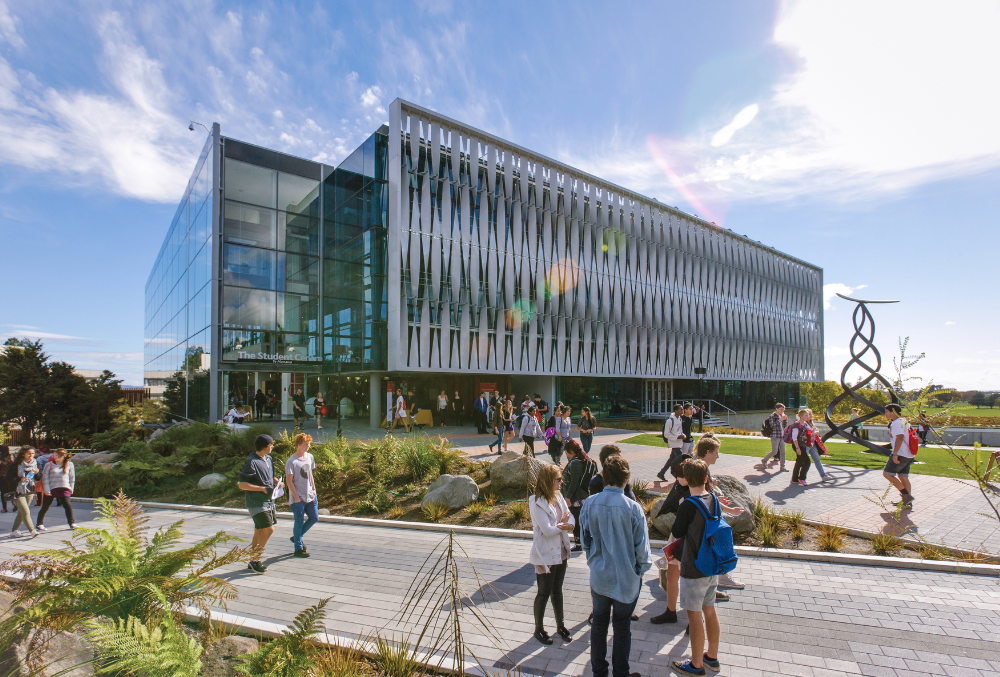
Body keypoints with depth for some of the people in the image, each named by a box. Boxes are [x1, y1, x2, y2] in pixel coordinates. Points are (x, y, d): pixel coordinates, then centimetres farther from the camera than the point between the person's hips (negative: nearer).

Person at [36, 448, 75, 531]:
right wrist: (46, 490, -5)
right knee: (45, 508, 9)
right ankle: (39, 524, 29)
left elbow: (72, 477, 12)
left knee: (67, 505, -11)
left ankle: (72, 523, 0)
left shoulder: (69, 464, 5)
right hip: (51, 489, 1)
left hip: (64, 488, -1)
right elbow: (45, 477, 2)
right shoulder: (49, 465, 2)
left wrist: (71, 488, 9)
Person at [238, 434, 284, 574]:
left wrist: (277, 482, 4)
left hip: (268, 501, 8)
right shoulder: (252, 462, -16)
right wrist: (263, 488, -20)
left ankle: (252, 562, 25)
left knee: (259, 531, 13)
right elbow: (242, 484, -19)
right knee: (269, 529, -12)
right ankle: (255, 560, 2)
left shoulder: (268, 459, 10)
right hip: (256, 502, -8)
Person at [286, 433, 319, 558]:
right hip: (298, 498, -7)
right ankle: (298, 549, 16)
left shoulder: (309, 457, 7)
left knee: (314, 518, 9)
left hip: (310, 496, 7)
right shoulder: (291, 461, -14)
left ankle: (296, 537, 30)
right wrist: (296, 497, -14)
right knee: (299, 522, 2)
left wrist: (314, 489, 11)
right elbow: (289, 481, -13)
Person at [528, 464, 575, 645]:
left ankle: (560, 625, 37)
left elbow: (571, 518, 0)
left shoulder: (558, 497, 1)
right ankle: (539, 629, 29)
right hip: (545, 555, -7)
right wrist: (563, 524, -9)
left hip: (561, 552, 7)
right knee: (544, 592, 10)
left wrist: (567, 525, -23)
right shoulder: (537, 503, -23)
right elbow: (548, 530, -25)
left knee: (557, 590, 21)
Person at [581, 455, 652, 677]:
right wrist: (640, 571, 7)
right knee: (622, 627, 15)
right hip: (627, 578, -2)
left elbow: (584, 540, 1)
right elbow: (642, 548, -11)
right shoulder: (633, 508, -21)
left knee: (599, 623, 18)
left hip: (599, 576, 3)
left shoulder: (589, 504, -12)